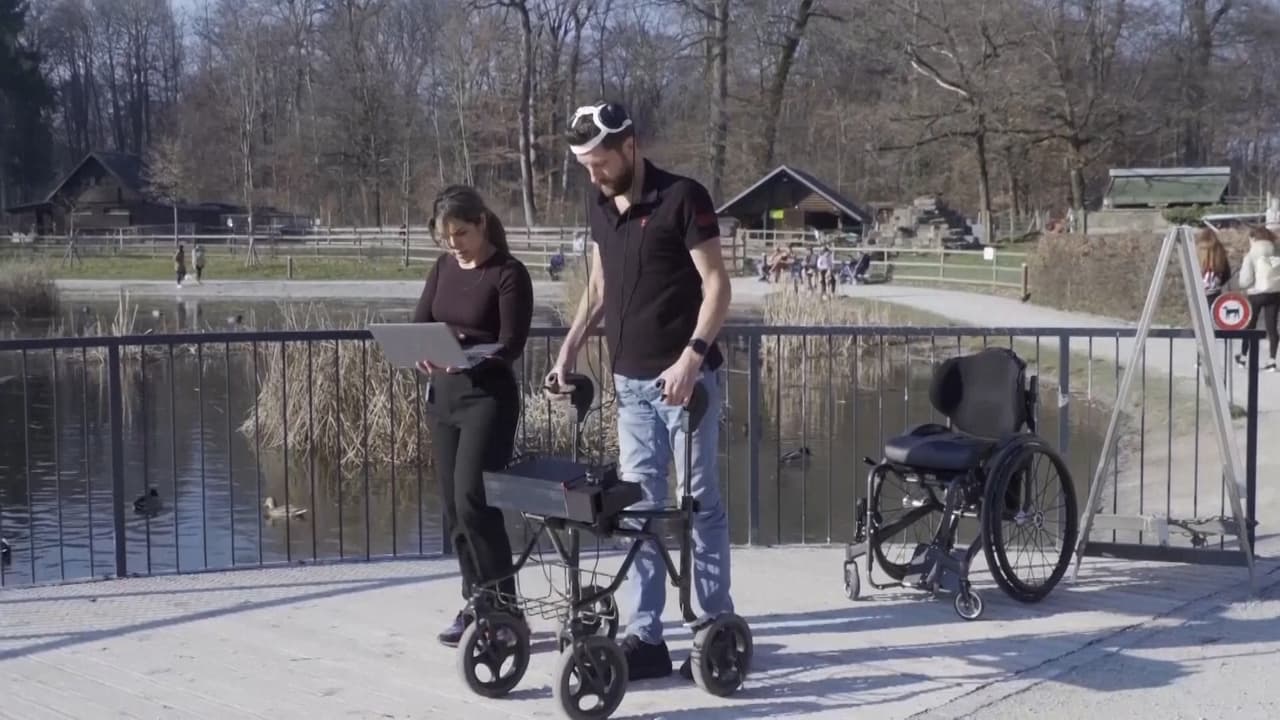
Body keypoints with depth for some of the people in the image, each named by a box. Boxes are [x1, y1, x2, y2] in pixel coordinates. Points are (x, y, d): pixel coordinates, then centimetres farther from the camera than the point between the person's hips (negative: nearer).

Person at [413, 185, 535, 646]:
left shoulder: (509, 273, -10)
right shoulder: (444, 268, 10)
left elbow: (511, 345, -15)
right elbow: (418, 324, 8)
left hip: (488, 396, -7)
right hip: (442, 395, 7)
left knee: (473, 500, -14)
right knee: (453, 507, 8)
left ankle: (504, 607, -5)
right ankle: (475, 602, 19)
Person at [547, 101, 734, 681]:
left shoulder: (682, 198, -11)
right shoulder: (600, 208, 10)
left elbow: (716, 284, -12)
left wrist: (692, 355, -23)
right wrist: (569, 350, 12)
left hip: (684, 377, -6)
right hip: (630, 381, 6)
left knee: (700, 503, 2)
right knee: (639, 507, 5)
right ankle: (644, 637, 8)